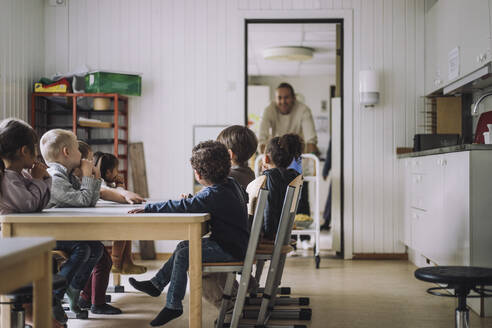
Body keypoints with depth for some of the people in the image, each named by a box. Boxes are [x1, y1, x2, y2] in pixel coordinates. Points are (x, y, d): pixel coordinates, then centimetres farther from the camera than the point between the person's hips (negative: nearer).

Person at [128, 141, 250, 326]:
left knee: (183, 256, -15)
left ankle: (173, 305, -6)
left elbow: (184, 207, -32)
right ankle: (156, 284, 23)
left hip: (231, 250, -10)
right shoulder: (231, 184, 5)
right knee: (183, 246, 16)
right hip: (235, 243, 10)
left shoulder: (214, 194, -24)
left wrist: (148, 209, -27)